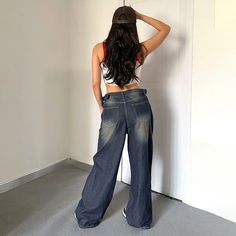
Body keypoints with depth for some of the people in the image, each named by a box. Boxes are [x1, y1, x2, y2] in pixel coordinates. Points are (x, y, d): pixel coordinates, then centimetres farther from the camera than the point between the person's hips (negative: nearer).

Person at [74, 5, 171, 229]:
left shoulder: (99, 49, -1)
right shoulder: (140, 49, 0)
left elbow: (96, 84, 2)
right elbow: (166, 29, 16)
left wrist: (101, 107, 16)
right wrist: (141, 16, 15)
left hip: (113, 107, 0)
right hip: (138, 104, 0)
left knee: (105, 163, 10)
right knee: (140, 161, 11)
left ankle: (87, 215, 23)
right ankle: (139, 216, 24)